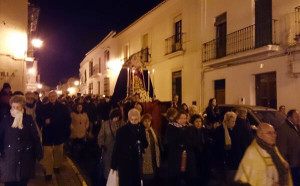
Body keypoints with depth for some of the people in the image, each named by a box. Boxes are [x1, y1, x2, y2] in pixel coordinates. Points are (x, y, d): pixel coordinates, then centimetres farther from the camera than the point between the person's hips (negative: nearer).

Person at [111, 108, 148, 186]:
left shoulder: (141, 129, 1)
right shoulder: (122, 130, -12)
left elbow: (145, 145, 6)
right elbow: (116, 147, -9)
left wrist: (141, 143, -17)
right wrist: (114, 164, -7)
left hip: (137, 162, 4)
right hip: (124, 162, -4)